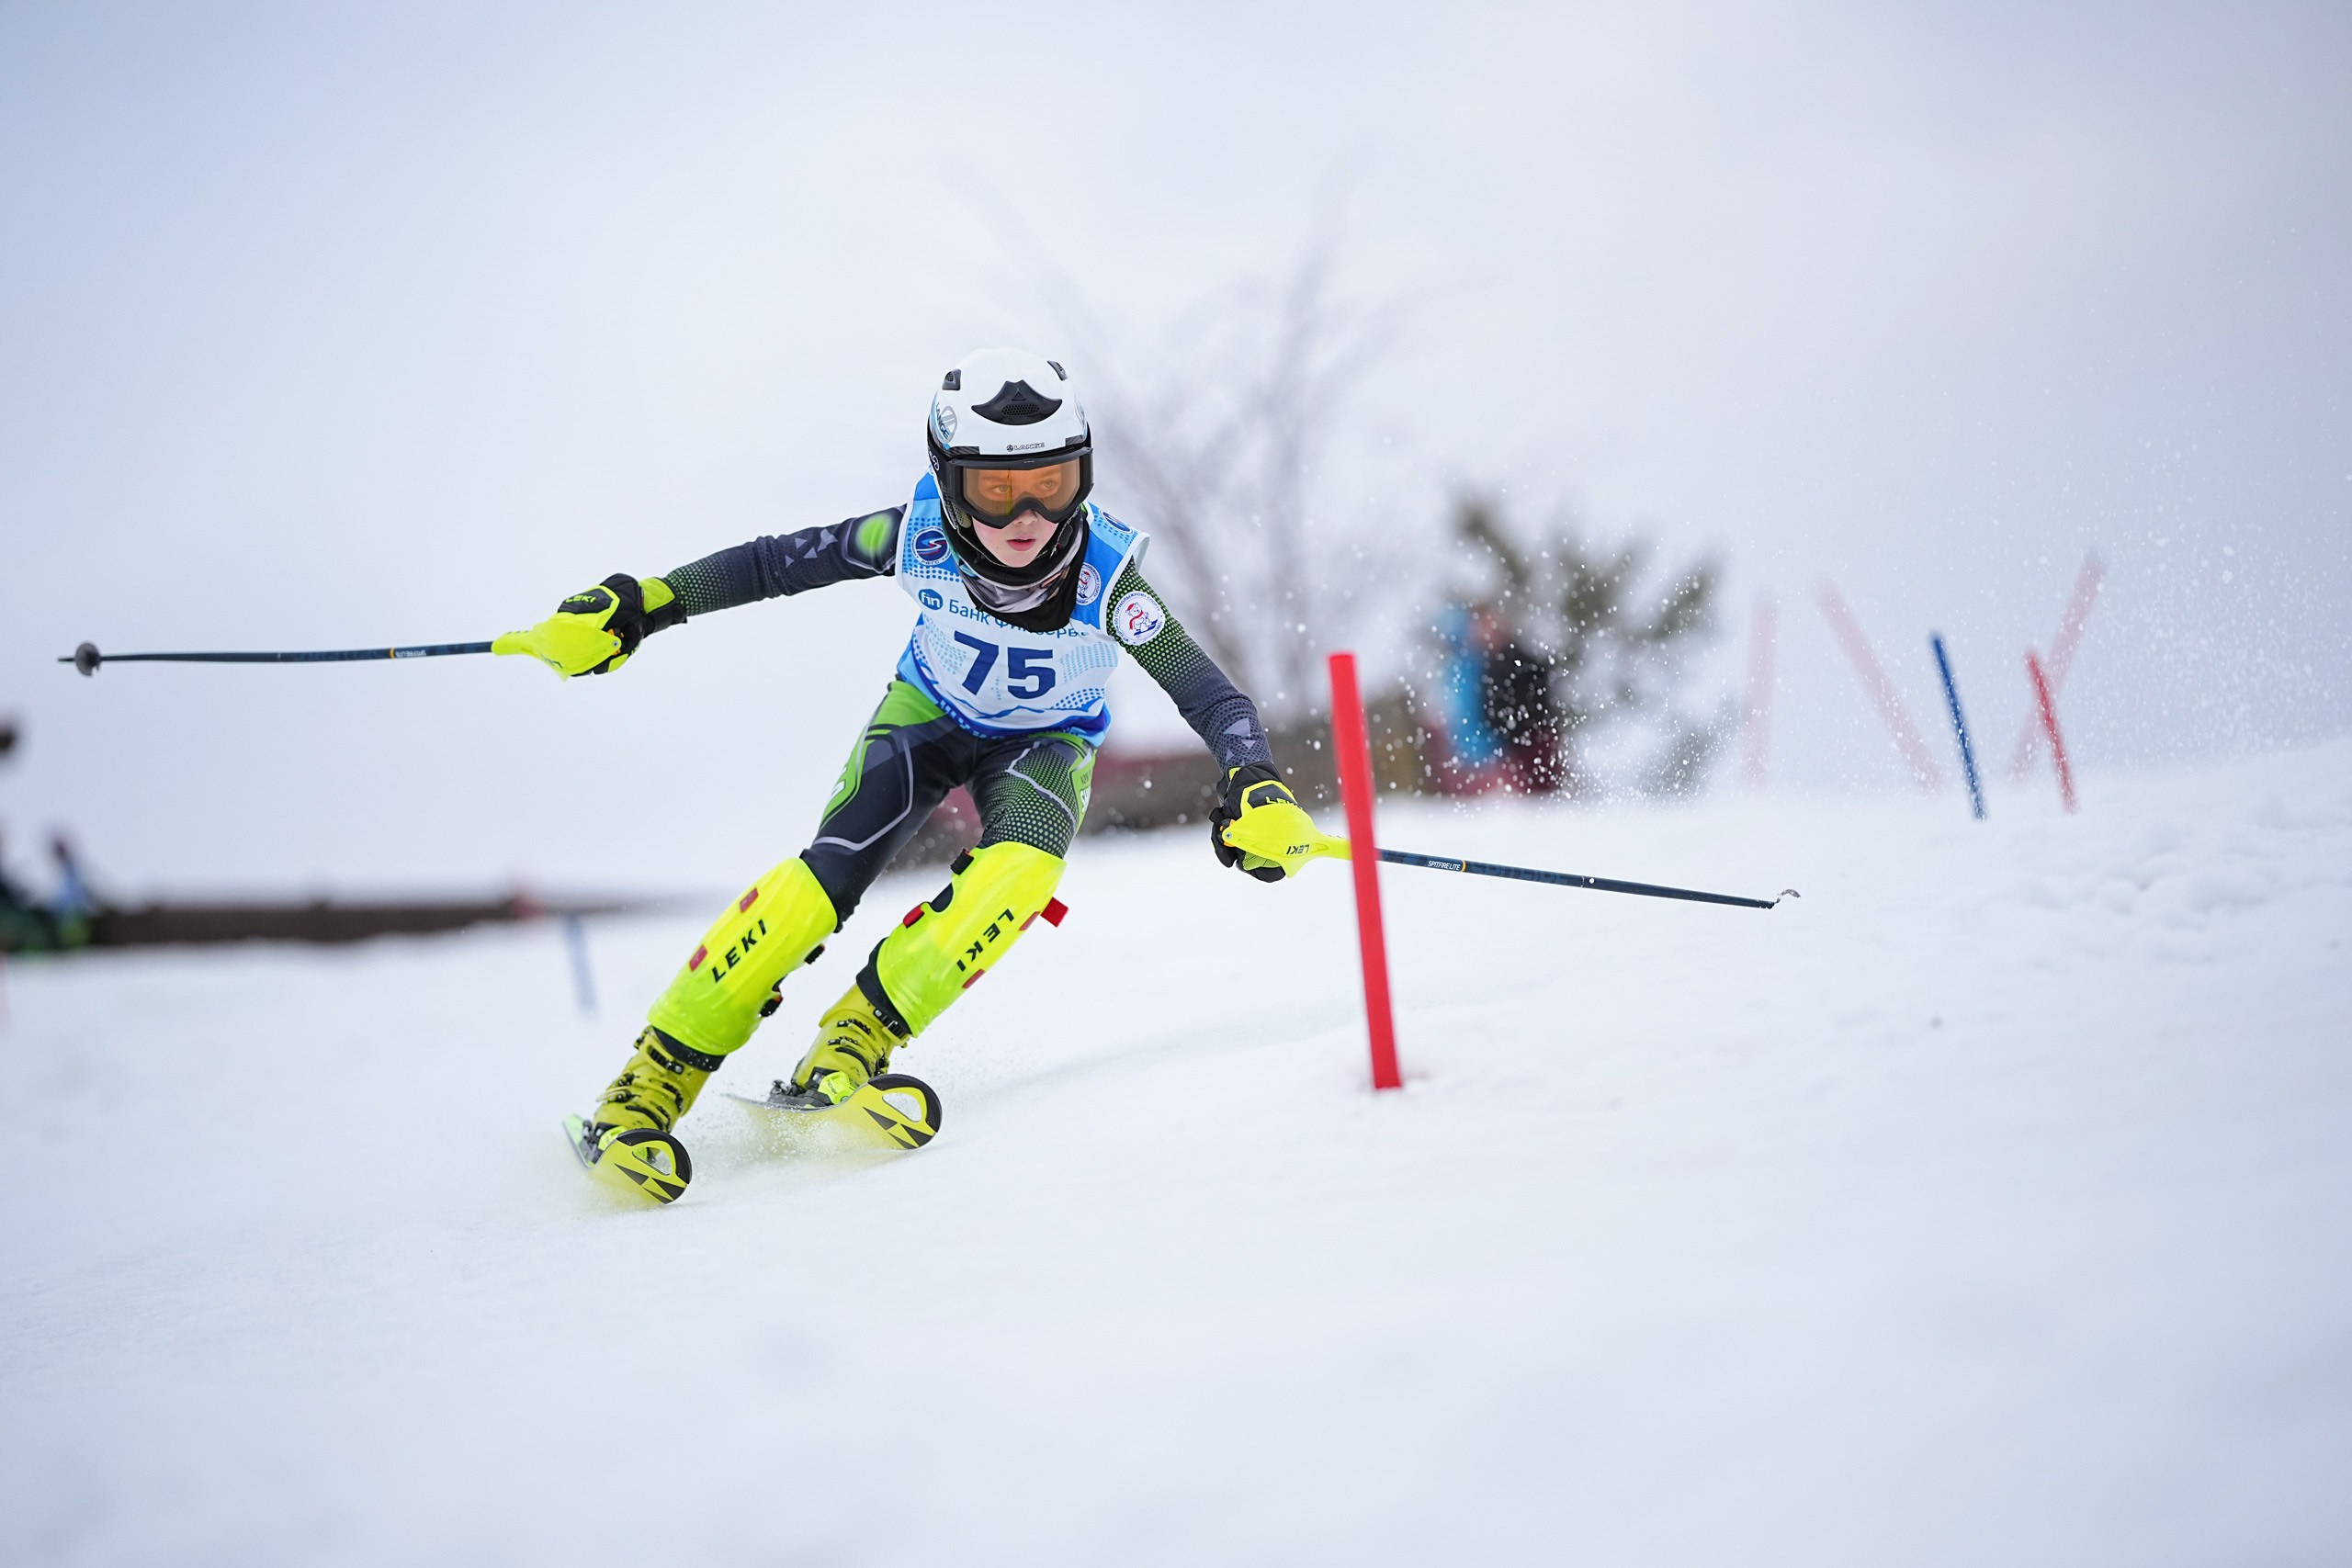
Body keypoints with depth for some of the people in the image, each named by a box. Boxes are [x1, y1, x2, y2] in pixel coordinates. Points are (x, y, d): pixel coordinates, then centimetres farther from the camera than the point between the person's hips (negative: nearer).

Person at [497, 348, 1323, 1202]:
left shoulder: (1104, 572, -34)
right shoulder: (920, 535, -31)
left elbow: (1210, 693, -33)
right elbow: (772, 563, -18)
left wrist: (1255, 789, -52)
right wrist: (633, 608, -20)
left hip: (1045, 740, 0)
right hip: (929, 712, 0)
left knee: (1023, 866, -32)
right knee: (825, 876, -22)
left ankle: (851, 1044, -21)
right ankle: (651, 1082, -13)